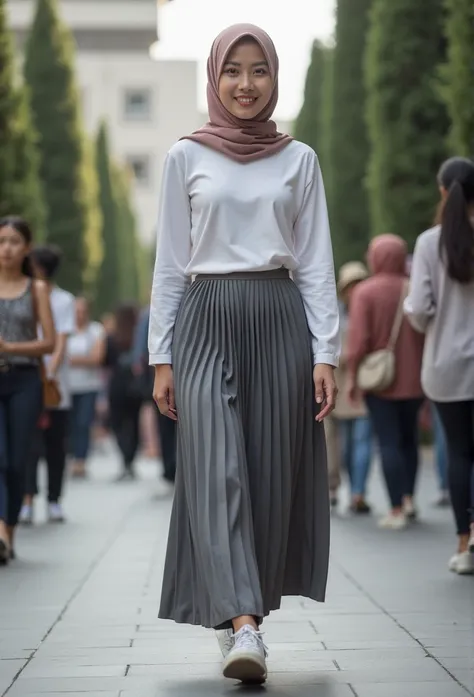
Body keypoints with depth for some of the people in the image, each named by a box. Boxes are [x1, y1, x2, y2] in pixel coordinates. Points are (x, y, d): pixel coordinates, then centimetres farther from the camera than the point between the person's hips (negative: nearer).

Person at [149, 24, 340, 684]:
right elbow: (170, 263, 7)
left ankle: (241, 613, 18)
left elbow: (316, 263, 6)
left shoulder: (299, 160, 9)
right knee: (217, 471, -14)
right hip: (206, 322, -1)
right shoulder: (186, 157, 7)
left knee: (272, 476, 2)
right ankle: (244, 627, -21)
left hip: (280, 323, 1)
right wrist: (162, 356, 2)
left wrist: (325, 353, -2)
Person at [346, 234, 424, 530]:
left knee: (389, 442, 0)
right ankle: (408, 497, 12)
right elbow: (428, 335, 1)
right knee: (409, 438, 19)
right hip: (412, 379, 3)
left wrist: (352, 375, -5)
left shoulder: (364, 291, -7)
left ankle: (397, 510, -4)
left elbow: (358, 338, -13)